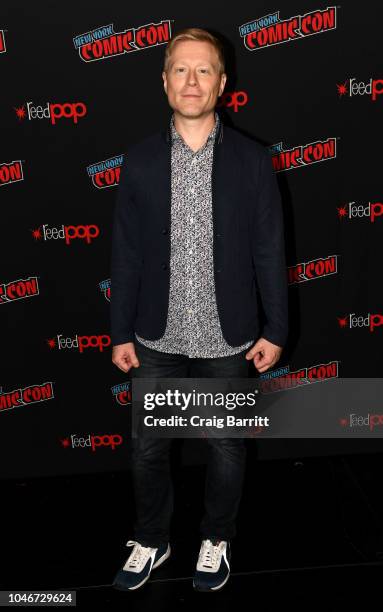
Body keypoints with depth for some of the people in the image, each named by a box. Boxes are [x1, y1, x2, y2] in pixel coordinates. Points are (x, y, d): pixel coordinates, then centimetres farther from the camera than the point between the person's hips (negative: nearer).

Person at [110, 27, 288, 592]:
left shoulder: (252, 159, -5)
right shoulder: (140, 159, -2)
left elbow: (269, 250, -2)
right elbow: (126, 254, 0)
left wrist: (275, 329, -3)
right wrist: (120, 333, 1)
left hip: (228, 338, -1)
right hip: (157, 338, 1)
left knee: (226, 446, 14)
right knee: (147, 447, 12)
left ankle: (217, 540, 38)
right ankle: (151, 540, 37)